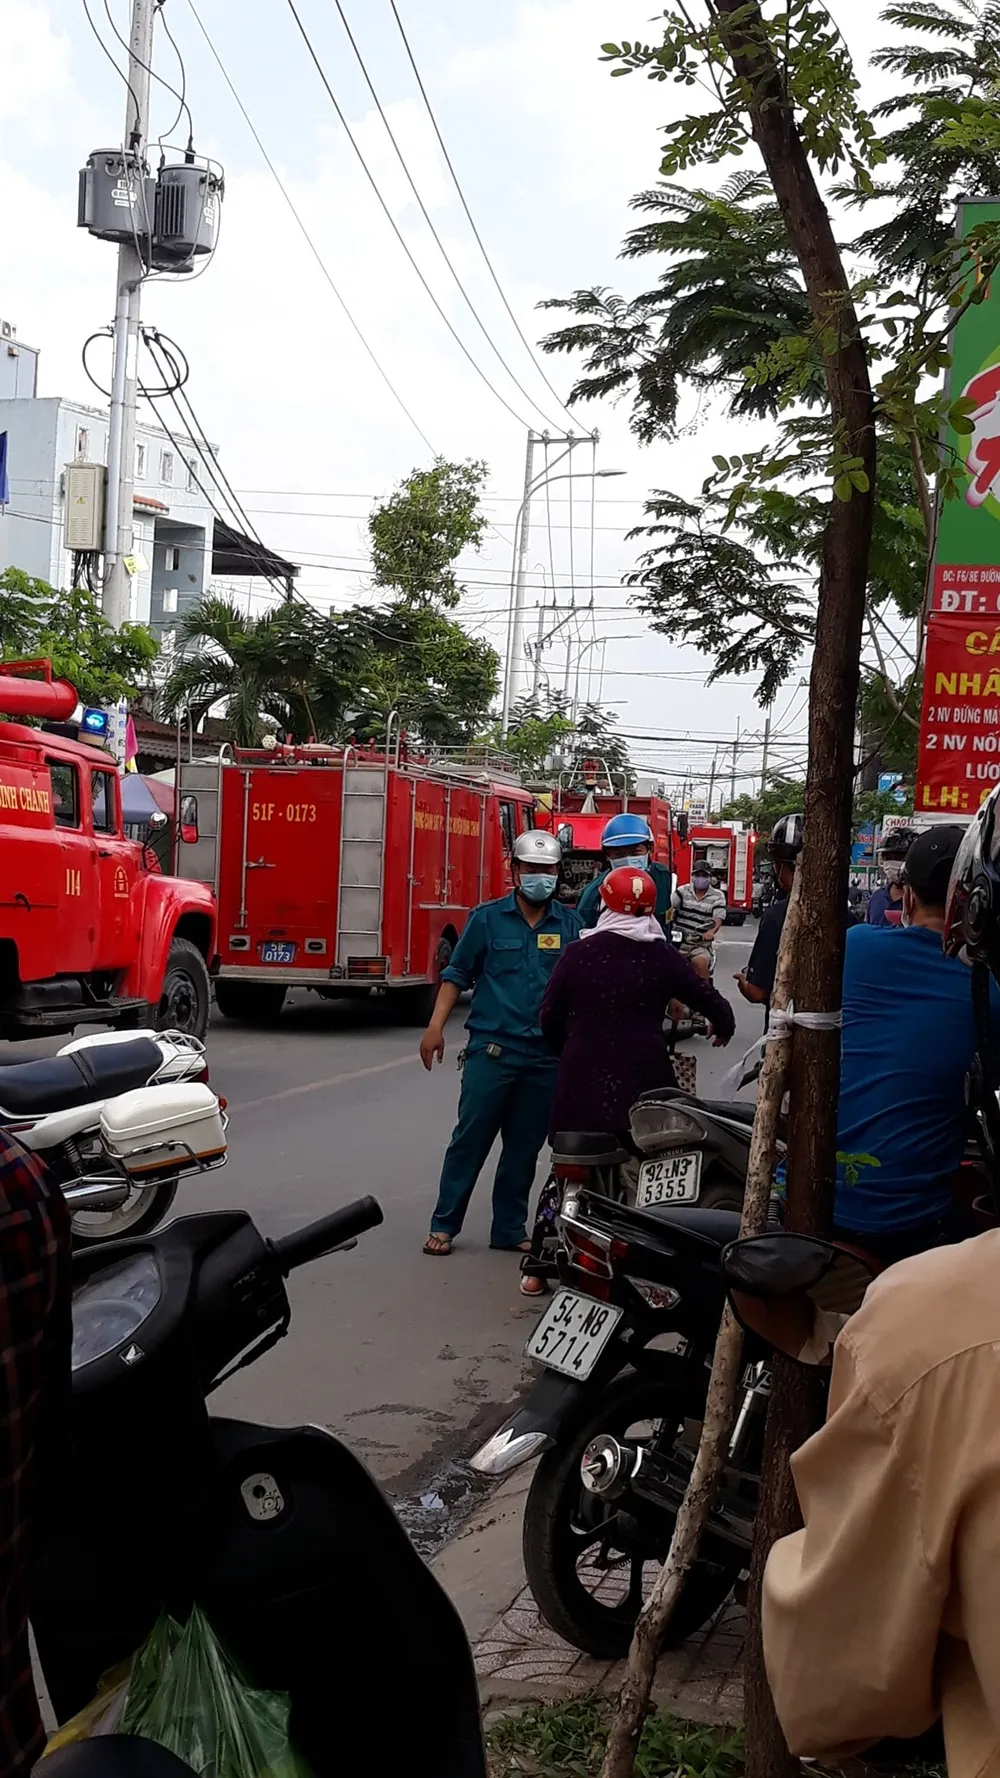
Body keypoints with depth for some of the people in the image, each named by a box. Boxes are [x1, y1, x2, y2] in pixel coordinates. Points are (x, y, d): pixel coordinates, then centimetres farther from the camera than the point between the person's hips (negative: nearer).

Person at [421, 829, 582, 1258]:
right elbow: (457, 973, 4)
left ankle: (510, 1229, 20)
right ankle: (443, 1225, 8)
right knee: (470, 1139, -1)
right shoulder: (487, 918, 2)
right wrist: (436, 1027, -5)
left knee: (525, 1146, 10)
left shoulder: (570, 924, 8)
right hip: (492, 1049, -3)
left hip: (547, 1056, 3)